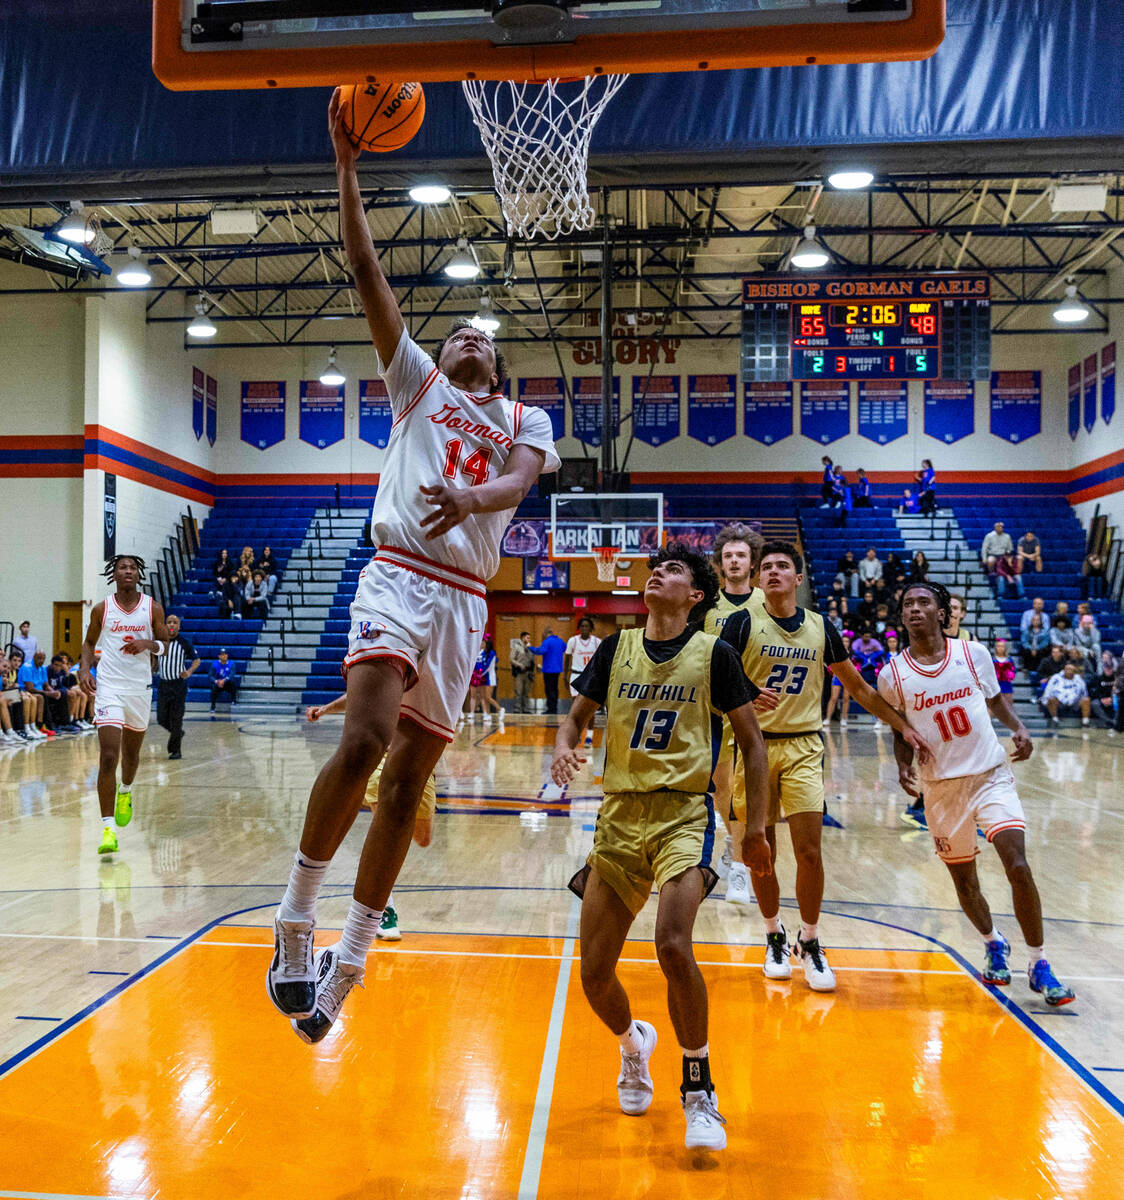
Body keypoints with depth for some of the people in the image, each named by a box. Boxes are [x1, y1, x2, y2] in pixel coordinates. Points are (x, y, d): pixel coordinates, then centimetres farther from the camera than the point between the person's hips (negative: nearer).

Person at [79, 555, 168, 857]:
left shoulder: (153, 608, 1)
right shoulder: (101, 609, 1)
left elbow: (165, 645, 6)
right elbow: (89, 642, 14)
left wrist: (148, 644, -16)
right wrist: (85, 668, -3)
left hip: (140, 687, 2)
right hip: (108, 687, -2)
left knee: (131, 752, 18)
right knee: (108, 757, -13)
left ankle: (125, 792, 51)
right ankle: (108, 829, -12)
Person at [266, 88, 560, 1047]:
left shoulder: (526, 419, 18)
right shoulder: (418, 382, 16)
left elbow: (521, 480, -5)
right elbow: (366, 268, 8)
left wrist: (470, 498, -27)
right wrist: (347, 162, 3)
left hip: (463, 600, 2)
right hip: (398, 576, -2)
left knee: (408, 778, 2)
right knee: (365, 741, -25)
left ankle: (346, 963, 12)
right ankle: (295, 922, -9)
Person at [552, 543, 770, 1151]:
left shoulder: (714, 654, -1)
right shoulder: (615, 648, 7)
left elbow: (751, 739, 5)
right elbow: (576, 715, 15)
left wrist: (755, 827, 3)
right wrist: (563, 747, -9)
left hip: (684, 812, -3)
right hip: (620, 813, 4)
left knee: (673, 947, -26)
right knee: (594, 973, 2)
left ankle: (698, 1089, -1)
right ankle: (633, 1042, 38)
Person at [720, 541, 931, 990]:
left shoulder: (819, 628, 6)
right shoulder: (743, 623, -3)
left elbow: (857, 687, 16)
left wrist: (904, 727, 15)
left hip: (803, 747, 1)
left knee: (808, 850, -6)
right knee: (761, 852, 6)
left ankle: (809, 943, 14)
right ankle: (774, 936, 27)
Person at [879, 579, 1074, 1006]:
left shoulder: (974, 654, -4)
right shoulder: (893, 675, -5)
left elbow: (994, 698, 13)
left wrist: (1018, 727, -4)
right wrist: (903, 765, -10)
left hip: (992, 776, -1)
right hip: (942, 786, 1)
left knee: (1017, 865, -14)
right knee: (963, 879, 10)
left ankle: (1038, 964, 3)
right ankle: (994, 944, 40)